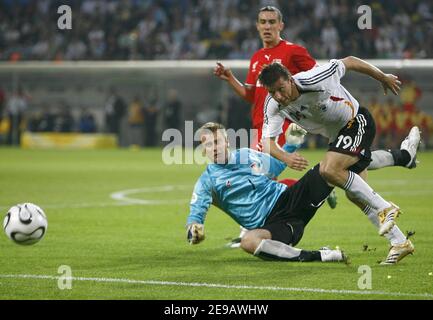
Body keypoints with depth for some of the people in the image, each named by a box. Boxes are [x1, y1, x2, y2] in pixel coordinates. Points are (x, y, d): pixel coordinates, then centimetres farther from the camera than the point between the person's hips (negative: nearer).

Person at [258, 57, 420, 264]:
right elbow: (267, 141, -19)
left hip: (358, 121, -7)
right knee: (355, 195, 4)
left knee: (329, 169, -28)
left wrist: (384, 78, -2)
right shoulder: (274, 106, -15)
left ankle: (385, 208, -18)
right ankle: (399, 243, 14)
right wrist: (285, 157, -43)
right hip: (337, 135, 7)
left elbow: (349, 62, -17)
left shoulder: (314, 80, -31)